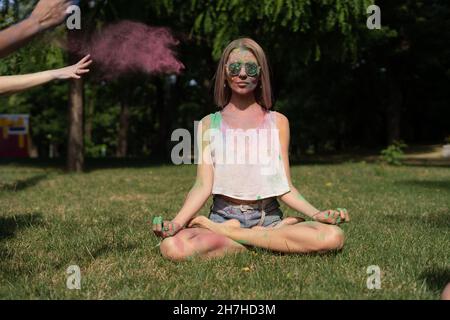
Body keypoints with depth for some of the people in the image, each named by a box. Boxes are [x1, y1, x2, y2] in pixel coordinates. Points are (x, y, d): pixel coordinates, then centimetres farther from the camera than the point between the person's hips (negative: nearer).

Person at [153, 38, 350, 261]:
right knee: (172, 247, -33)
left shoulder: (277, 122, 9)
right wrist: (177, 222, -18)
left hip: (268, 216, 2)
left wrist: (317, 214, -12)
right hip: (223, 215, -1)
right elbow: (203, 187, -1)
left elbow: (285, 189, 5)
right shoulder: (209, 124, 7)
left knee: (333, 237, -28)